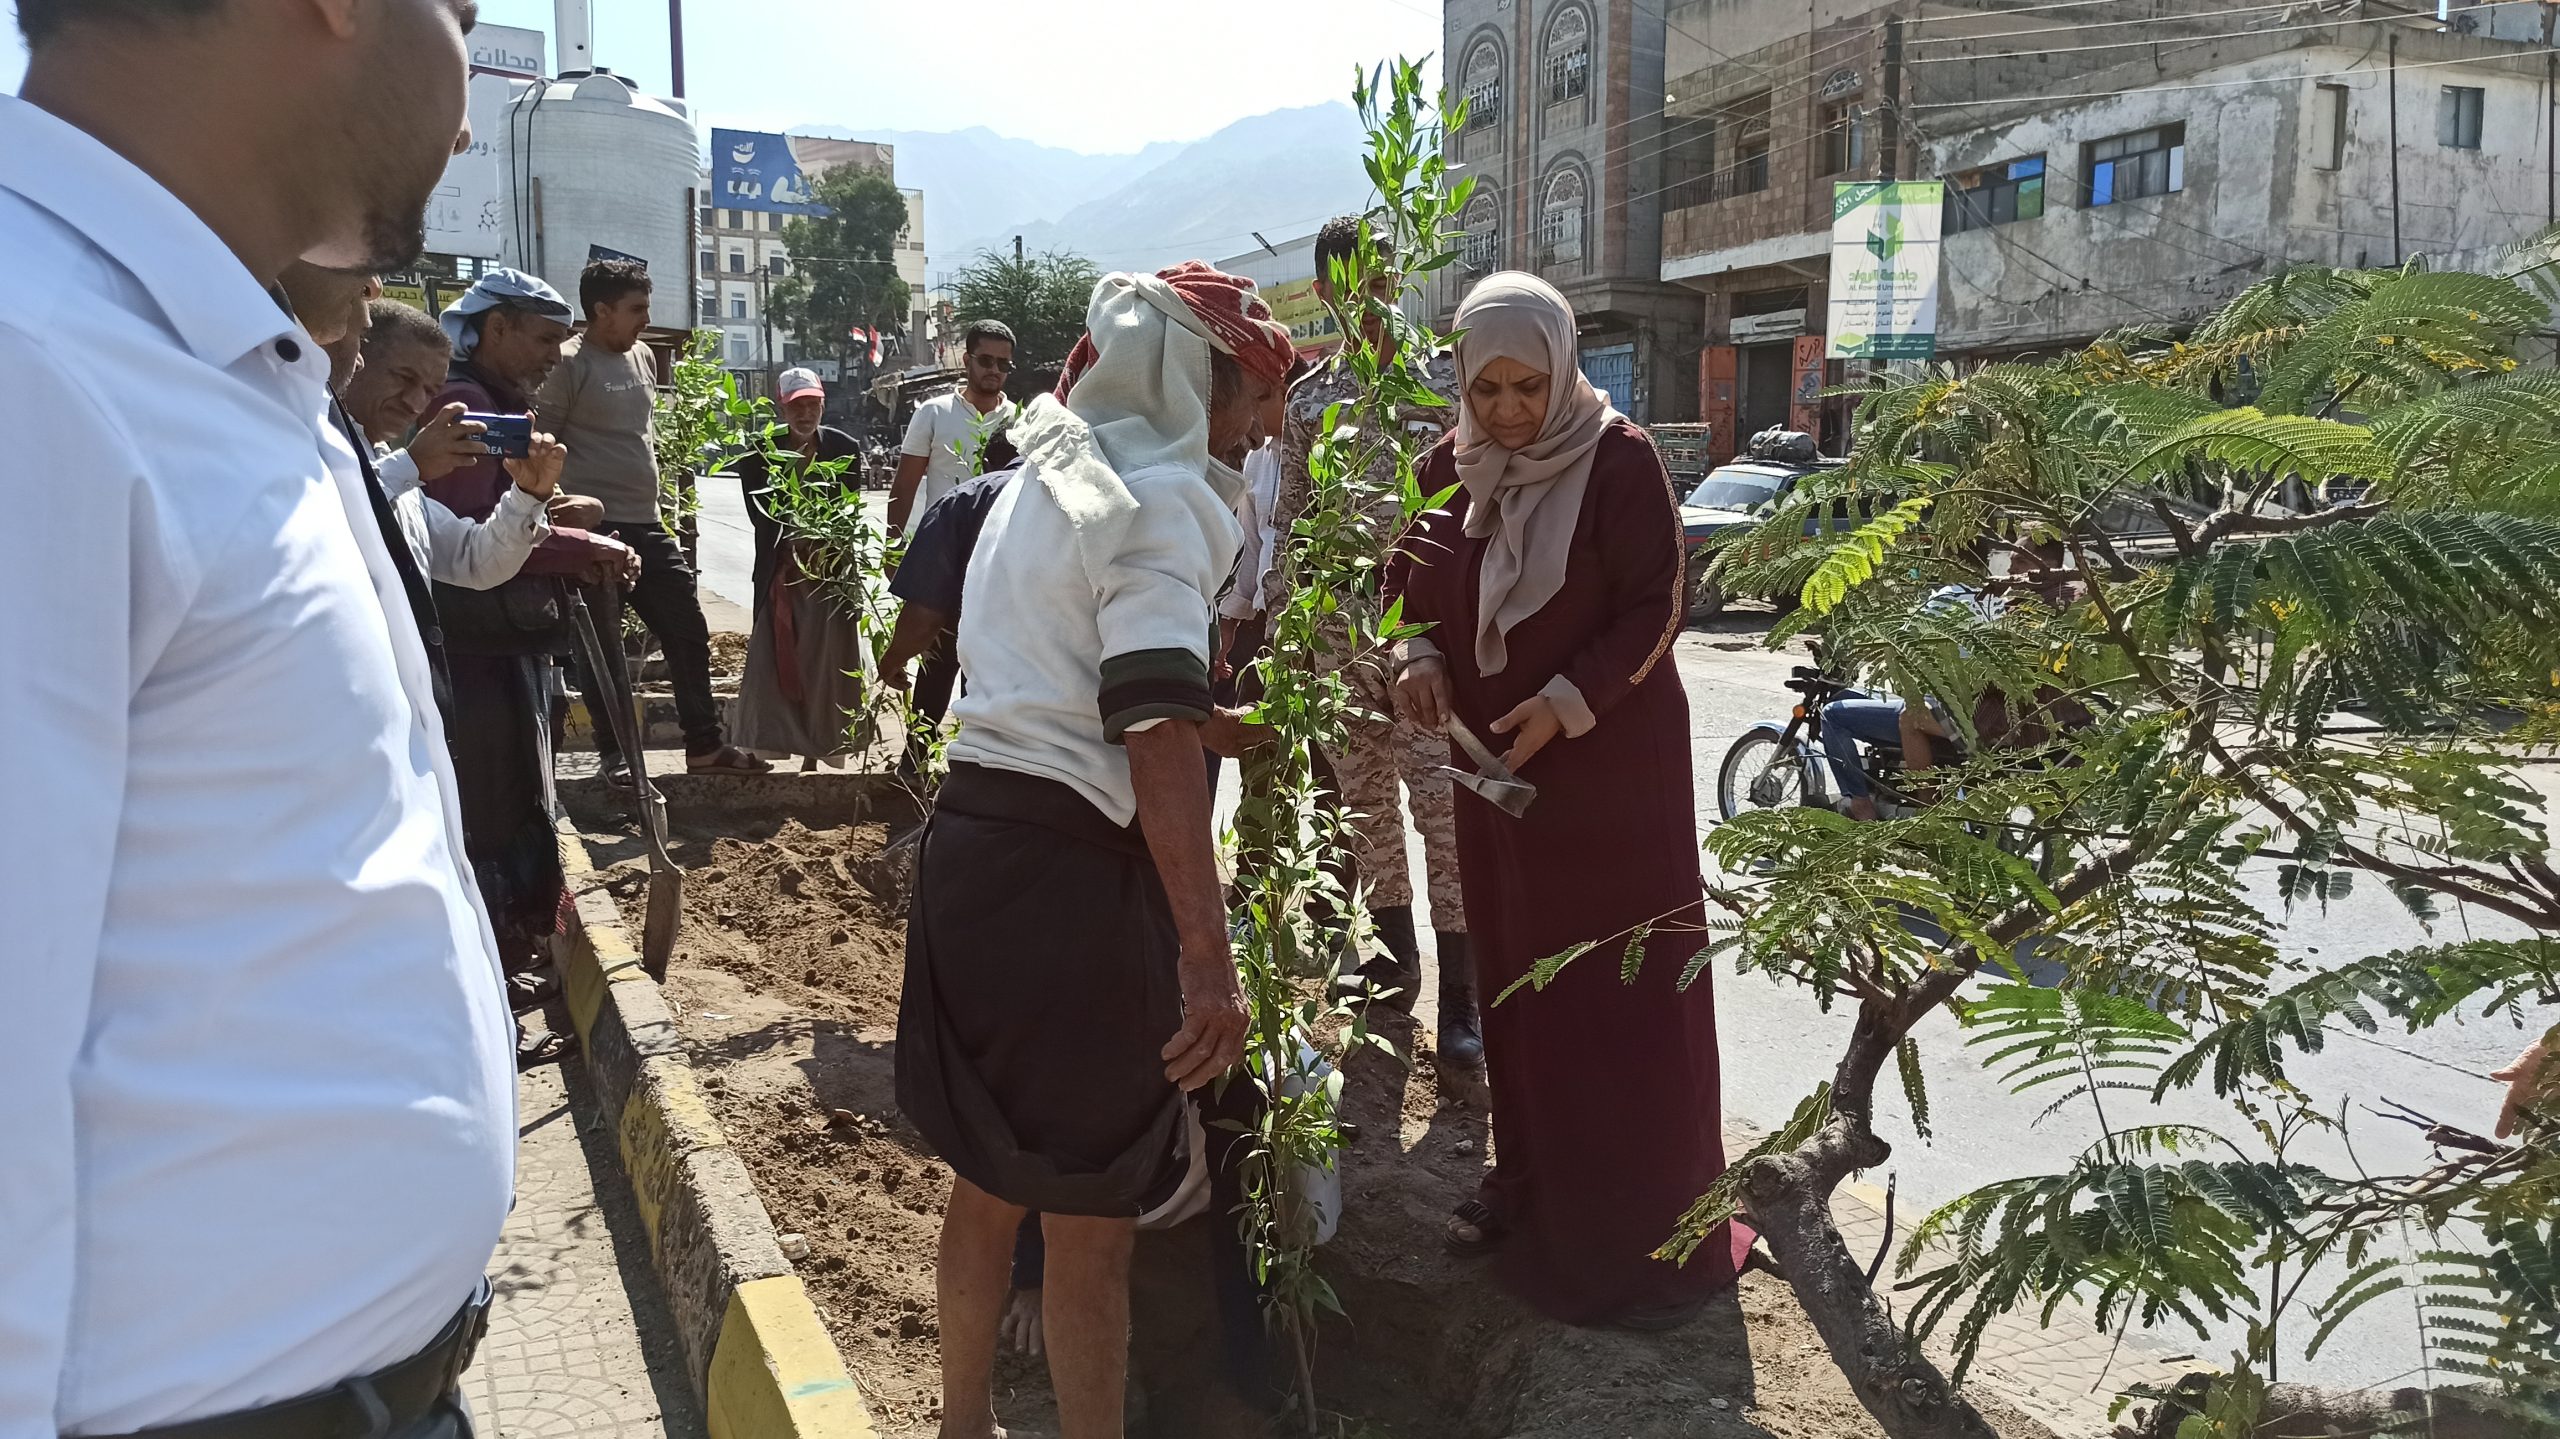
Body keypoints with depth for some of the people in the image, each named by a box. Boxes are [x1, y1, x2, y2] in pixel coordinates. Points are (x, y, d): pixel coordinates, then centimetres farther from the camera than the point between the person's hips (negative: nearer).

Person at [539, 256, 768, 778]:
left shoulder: (641, 356, 13)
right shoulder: (568, 364, -10)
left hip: (647, 525, 8)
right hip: (595, 528, -8)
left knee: (689, 630, 10)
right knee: (603, 647, 1)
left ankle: (705, 745, 19)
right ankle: (617, 756, 12)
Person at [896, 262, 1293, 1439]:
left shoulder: (1046, 478, 17)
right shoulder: (1160, 494, -11)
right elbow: (1156, 725, -25)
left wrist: (1236, 729, 31)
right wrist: (1208, 952, -31)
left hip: (977, 838, 9)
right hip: (1073, 868, -9)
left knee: (992, 1179, 23)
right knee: (1090, 1209, 5)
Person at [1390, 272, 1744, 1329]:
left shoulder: (1620, 461, -11)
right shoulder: (1452, 465, 4)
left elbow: (1657, 608, -12)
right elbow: (1420, 584, 12)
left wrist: (1568, 703, -22)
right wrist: (1420, 660, -8)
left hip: (1612, 758, -5)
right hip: (1492, 759, 5)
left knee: (1628, 991, 0)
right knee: (1515, 975, 13)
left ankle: (1653, 1226, 12)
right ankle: (1532, 1179, 29)